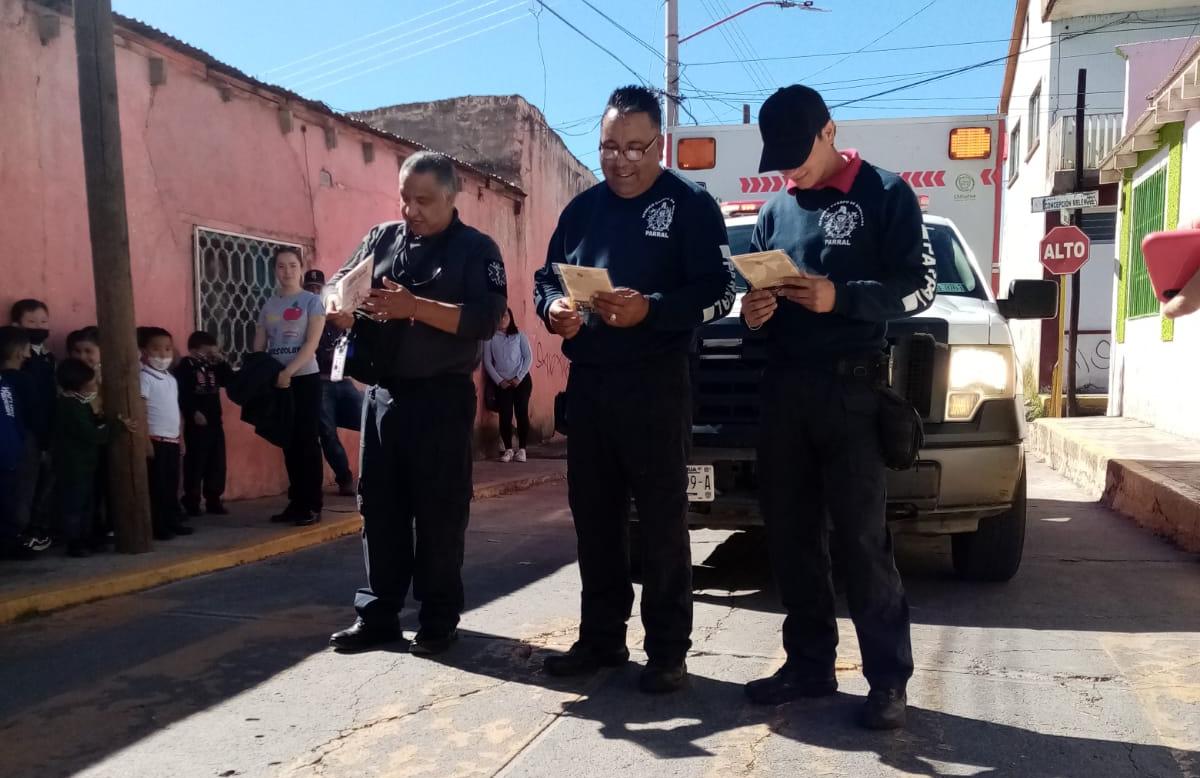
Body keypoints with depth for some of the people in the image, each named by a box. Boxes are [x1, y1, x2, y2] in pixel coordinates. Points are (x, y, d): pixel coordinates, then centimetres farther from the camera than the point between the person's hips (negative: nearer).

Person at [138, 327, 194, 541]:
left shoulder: (172, 379, 14)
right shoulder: (144, 377, -9)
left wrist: (181, 437, 17)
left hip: (173, 440, 7)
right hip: (156, 439, -7)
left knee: (172, 484, 13)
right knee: (157, 485, -3)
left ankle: (174, 521, 21)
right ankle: (157, 527, 2)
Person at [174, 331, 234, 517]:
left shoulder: (214, 367, 16)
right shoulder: (184, 367, -6)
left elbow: (230, 382, 8)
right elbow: (180, 394, -16)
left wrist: (221, 361, 2)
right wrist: (192, 412, -22)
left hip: (215, 422, 7)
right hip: (196, 424, -7)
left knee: (217, 464, 8)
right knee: (195, 464, -3)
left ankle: (213, 500, 16)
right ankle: (191, 503, 5)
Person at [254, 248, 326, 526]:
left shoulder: (312, 301, -1)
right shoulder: (269, 305, 12)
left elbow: (312, 344, -11)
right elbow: (258, 346, 10)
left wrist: (288, 372, -21)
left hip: (305, 379, -5)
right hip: (277, 382, 5)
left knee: (307, 442, -4)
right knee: (289, 443, 8)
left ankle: (312, 505, 0)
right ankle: (296, 502, 15)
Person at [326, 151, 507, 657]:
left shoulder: (476, 249, -1)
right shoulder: (381, 239, 11)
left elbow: (484, 319, -15)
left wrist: (413, 306, -23)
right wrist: (343, 309, -18)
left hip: (441, 398, -4)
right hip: (382, 393, 4)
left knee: (439, 510, 2)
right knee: (379, 505, 9)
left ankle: (439, 619, 14)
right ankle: (378, 614, 21)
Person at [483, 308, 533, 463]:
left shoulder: (519, 335, 3)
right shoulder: (490, 338, 2)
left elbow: (529, 357, 1)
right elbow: (487, 362, 1)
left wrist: (519, 378, -8)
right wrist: (499, 380, -7)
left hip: (521, 380, 0)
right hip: (502, 383, 0)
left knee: (522, 413, -1)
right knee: (505, 415, -2)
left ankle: (521, 449, 4)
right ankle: (508, 450, 5)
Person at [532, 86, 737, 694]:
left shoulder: (691, 205, -1)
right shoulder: (582, 207, 15)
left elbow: (717, 293, -9)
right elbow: (545, 277, 15)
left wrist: (649, 309, -24)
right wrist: (553, 309, -8)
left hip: (656, 385, -5)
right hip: (586, 383, 6)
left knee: (662, 519, 1)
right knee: (593, 515, 11)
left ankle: (668, 651, 11)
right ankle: (600, 637, 24)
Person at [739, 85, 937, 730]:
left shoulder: (885, 194, 2)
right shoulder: (776, 209, 18)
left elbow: (920, 285, -4)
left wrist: (841, 298, -19)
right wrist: (753, 310, -2)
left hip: (849, 386, -5)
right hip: (782, 386, 6)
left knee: (862, 536, -5)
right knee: (790, 533, 7)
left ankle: (888, 678, 6)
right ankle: (809, 664, 19)